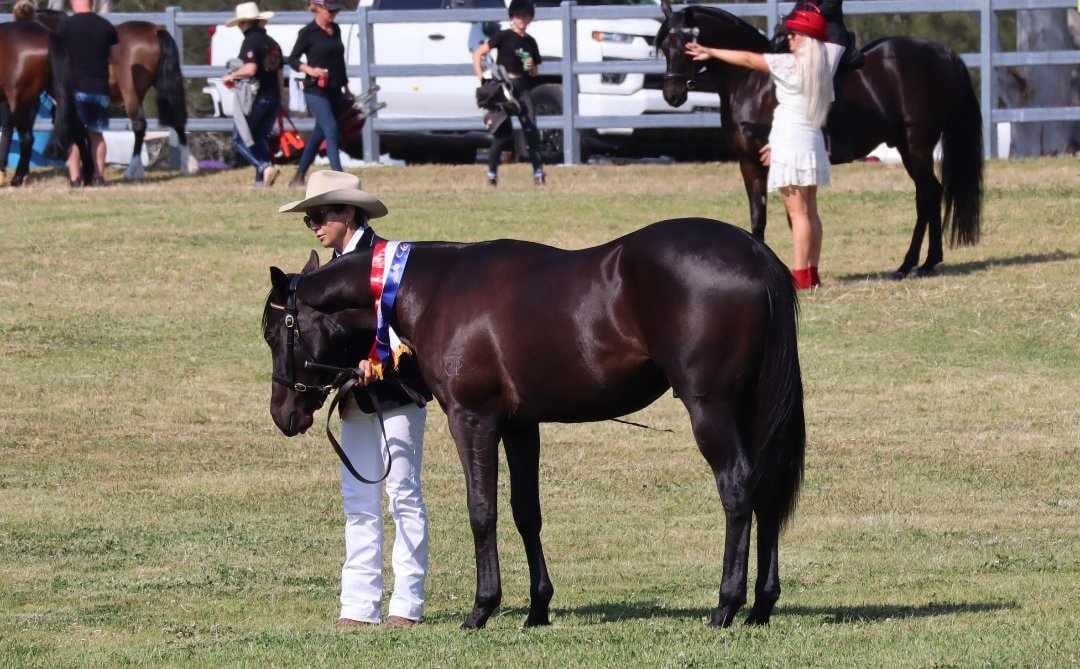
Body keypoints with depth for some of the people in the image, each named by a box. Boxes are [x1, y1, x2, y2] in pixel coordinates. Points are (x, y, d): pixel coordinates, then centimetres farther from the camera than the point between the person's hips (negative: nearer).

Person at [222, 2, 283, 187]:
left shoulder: (251, 42, -12)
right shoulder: (272, 43, 14)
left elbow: (250, 69, -25)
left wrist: (232, 76, -8)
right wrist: (279, 99, 26)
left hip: (256, 98, -8)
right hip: (273, 98, 8)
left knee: (239, 139, 0)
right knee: (261, 138, 16)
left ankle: (264, 167, -19)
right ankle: (261, 180, 10)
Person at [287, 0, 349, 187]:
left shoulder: (335, 30, 12)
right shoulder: (308, 32, -6)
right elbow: (292, 59, -4)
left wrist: (345, 84, 21)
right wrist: (310, 70, -20)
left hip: (334, 92, 7)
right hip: (316, 91, -7)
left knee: (319, 134, 11)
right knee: (331, 129, -18)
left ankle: (299, 177, 21)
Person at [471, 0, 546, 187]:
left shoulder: (530, 42, 14)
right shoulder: (504, 36, -2)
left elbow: (535, 72, 22)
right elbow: (478, 54, -6)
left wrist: (531, 68, -1)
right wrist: (481, 77, -15)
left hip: (523, 87, 4)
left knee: (531, 128, -7)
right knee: (503, 130, -7)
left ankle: (538, 172, -6)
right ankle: (492, 172, 4)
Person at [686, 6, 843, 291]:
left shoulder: (790, 65, -11)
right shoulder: (825, 63, 8)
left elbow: (748, 59, -5)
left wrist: (710, 52, 3)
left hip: (790, 144, -8)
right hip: (813, 141, 8)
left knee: (798, 212, -9)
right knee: (809, 211, 11)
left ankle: (801, 275, -11)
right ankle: (812, 273, 14)